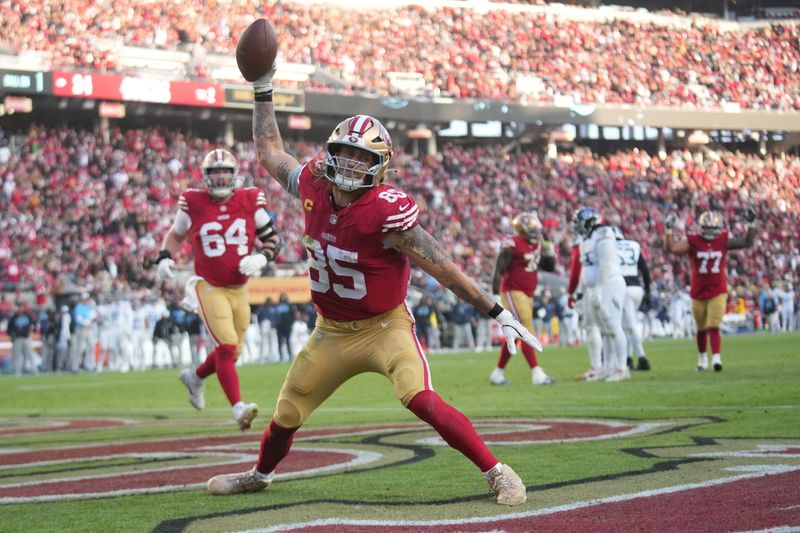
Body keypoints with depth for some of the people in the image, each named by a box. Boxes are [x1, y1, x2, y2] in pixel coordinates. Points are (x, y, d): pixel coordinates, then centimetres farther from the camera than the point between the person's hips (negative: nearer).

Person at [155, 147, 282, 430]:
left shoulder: (251, 202, -1)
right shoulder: (193, 203, -4)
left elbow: (273, 239, 7)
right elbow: (176, 234, 13)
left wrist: (261, 258, -12)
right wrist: (165, 258, -4)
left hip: (239, 289, 4)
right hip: (209, 287, -4)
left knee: (231, 352, 12)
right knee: (227, 346, -19)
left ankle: (195, 376, 41)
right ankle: (238, 407, -20)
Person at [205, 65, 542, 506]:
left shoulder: (388, 211, -26)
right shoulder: (313, 187, -8)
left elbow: (442, 268, -23)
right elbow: (269, 153, 12)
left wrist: (497, 313, -23)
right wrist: (263, 91, 11)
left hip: (384, 327, -6)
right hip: (331, 332, 6)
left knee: (421, 400, -28)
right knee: (286, 415, 15)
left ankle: (497, 473, -18)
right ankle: (260, 475, 45)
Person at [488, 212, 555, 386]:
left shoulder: (536, 245, 11)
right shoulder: (513, 245, -14)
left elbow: (549, 267, 17)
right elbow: (500, 266, -19)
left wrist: (548, 252, 3)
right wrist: (496, 280, -31)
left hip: (527, 294, 9)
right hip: (513, 292, -9)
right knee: (527, 332, -13)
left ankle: (498, 373, 21)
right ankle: (537, 373, -15)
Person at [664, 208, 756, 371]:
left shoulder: (724, 239, -3)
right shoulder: (693, 241, -10)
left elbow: (747, 243, -5)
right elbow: (671, 248, -21)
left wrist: (751, 224, -13)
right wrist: (669, 230, -30)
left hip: (718, 292, -1)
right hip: (698, 293, 1)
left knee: (714, 327, -13)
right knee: (701, 329, 16)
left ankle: (716, 358, -17)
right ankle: (702, 358, 35)